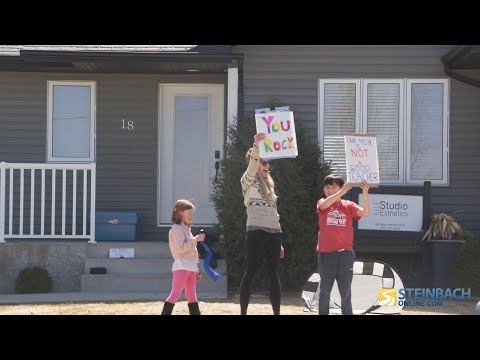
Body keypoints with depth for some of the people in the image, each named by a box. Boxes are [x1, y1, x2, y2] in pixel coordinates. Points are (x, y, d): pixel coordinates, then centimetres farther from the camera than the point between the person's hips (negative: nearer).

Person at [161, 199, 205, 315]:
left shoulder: (186, 229, 21)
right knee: (175, 294, -16)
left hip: (191, 267, 10)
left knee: (192, 296, 12)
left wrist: (196, 270, 23)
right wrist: (196, 239, -19)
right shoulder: (177, 229, -9)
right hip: (181, 266, -10)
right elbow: (181, 248, -21)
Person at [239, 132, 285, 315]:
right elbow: (253, 166, -21)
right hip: (256, 231, -6)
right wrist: (256, 145, -37)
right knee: (251, 272, -5)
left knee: (274, 274, 2)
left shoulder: (268, 183, 22)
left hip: (274, 232, 6)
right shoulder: (248, 180, 3)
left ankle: (277, 313, 2)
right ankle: (243, 313, -1)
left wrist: (279, 241, 19)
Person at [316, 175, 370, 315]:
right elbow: (325, 204, -21)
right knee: (325, 289, 6)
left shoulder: (348, 205, 5)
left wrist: (365, 194, -26)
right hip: (326, 253, 0)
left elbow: (365, 213, -11)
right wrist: (342, 192, -33)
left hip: (345, 253, 0)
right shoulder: (321, 203, 4)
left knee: (345, 290, 4)